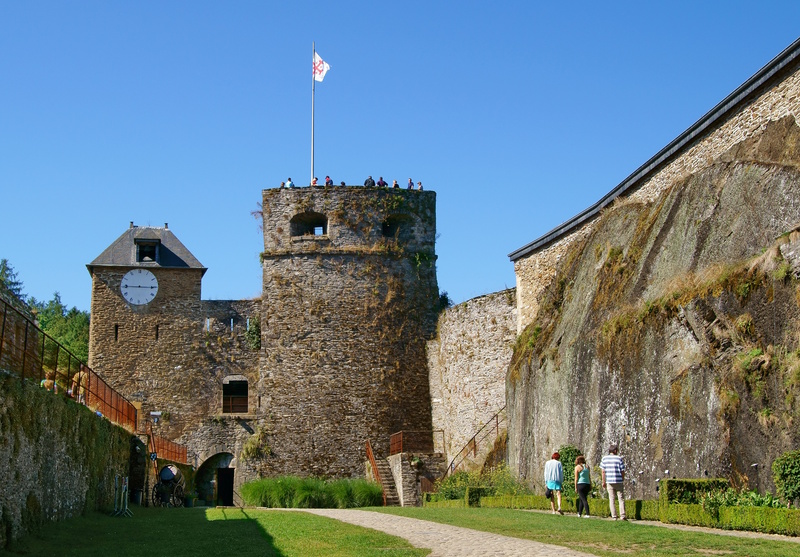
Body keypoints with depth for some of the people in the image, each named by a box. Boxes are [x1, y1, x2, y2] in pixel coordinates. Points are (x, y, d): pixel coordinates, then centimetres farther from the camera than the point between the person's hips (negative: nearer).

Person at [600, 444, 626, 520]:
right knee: (621, 499, 3)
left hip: (609, 482, 2)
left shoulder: (604, 458, 4)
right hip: (618, 481, -2)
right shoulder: (619, 459, -2)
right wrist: (622, 480, 11)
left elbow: (603, 471, 2)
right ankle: (622, 516, -5)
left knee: (611, 499, 6)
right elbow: (622, 472, -3)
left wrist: (604, 482, 8)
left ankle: (614, 516, 4)